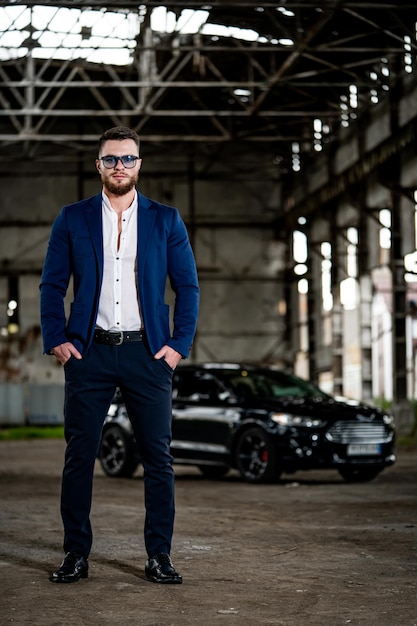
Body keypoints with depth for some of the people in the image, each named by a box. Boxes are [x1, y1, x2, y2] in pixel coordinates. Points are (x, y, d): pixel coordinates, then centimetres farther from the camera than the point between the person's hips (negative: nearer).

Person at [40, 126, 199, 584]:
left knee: (157, 457, 0)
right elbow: (52, 285, 7)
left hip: (147, 353, 0)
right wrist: (56, 341, -3)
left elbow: (188, 287, 7)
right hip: (88, 353, 0)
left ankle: (159, 556, 7)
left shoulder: (165, 220, 8)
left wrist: (179, 345, -2)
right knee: (79, 456, 1)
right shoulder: (72, 219, 8)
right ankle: (76, 555, 10)